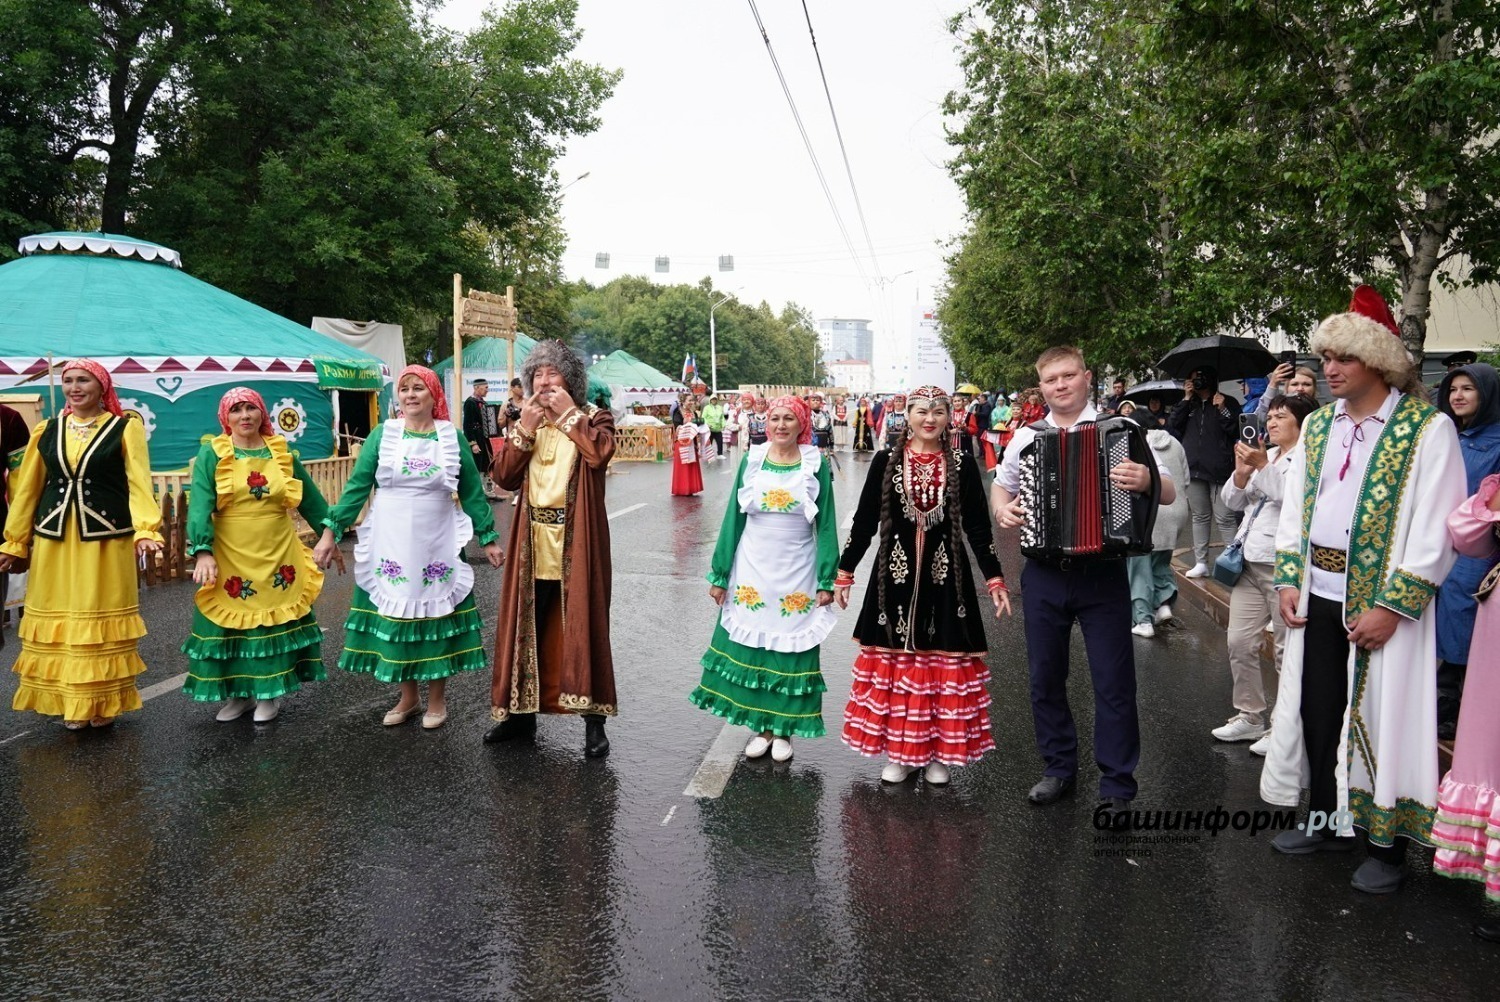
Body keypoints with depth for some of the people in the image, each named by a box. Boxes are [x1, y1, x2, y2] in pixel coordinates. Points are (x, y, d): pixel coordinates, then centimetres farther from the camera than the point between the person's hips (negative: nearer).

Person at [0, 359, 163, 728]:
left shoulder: (125, 428, 0)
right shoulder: (46, 431, 10)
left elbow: (139, 484, -9)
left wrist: (145, 530, -24)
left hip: (105, 538, -3)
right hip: (53, 540, 4)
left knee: (102, 619, 3)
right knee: (59, 619, 6)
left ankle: (103, 703, 15)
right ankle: (70, 703, 17)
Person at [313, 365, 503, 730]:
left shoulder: (453, 437, 1)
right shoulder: (382, 435, 1)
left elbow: (472, 492, 5)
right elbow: (357, 486, 0)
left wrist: (488, 538, 5)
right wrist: (331, 531, -5)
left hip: (437, 546, 0)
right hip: (390, 545, 1)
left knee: (435, 616, 6)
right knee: (395, 615, 7)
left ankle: (437, 699, 21)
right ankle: (408, 697, 24)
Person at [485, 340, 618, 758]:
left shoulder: (593, 418, 0)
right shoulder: (526, 424, 14)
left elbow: (599, 453, -23)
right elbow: (504, 477, 2)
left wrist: (570, 413, -15)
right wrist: (524, 430, -7)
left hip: (576, 542, -5)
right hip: (533, 541, 5)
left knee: (582, 627, 0)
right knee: (526, 626, 11)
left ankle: (593, 721, 8)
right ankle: (520, 714, 24)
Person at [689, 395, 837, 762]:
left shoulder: (816, 464, -1)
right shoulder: (751, 461, 3)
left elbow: (826, 525, -1)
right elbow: (733, 519, 5)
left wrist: (826, 580, -5)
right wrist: (720, 575, 3)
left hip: (797, 575, -1)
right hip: (752, 572, 2)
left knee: (790, 651, 5)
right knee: (750, 647, 5)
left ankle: (783, 730, 20)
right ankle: (761, 728, 20)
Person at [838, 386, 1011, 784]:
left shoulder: (963, 464, 1)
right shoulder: (886, 461, 1)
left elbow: (977, 526, 3)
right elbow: (865, 521, 4)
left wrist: (994, 579, 0)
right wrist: (844, 571, 3)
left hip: (945, 575, 0)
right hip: (895, 573, 0)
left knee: (944, 661, 5)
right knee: (894, 662, 5)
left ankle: (937, 752, 21)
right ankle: (897, 751, 20)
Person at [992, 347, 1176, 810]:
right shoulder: (1025, 437, 5)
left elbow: (1169, 493, -6)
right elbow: (1001, 485, 21)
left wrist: (1147, 481, -29)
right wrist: (1002, 509, -2)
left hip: (1103, 574, -3)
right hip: (1043, 575, 3)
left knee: (1114, 681, 3)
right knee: (1046, 677, 13)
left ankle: (1117, 785, 17)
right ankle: (1059, 768, 30)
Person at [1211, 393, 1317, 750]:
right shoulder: (1262, 455, 17)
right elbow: (1232, 502, 13)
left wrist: (1263, 466, -22)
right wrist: (1241, 472, -5)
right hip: (1250, 562, 8)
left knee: (1288, 650, 0)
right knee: (1240, 643, 9)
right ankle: (1250, 717, 22)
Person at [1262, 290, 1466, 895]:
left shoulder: (1428, 430, -8)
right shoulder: (1317, 425, 10)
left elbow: (1436, 528, -12)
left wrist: (1392, 605, -16)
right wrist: (1288, 579, 3)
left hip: (1381, 601, -5)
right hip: (1318, 596, 6)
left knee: (1382, 717, 3)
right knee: (1316, 710, 12)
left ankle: (1388, 843, 19)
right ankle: (1327, 821, 29)